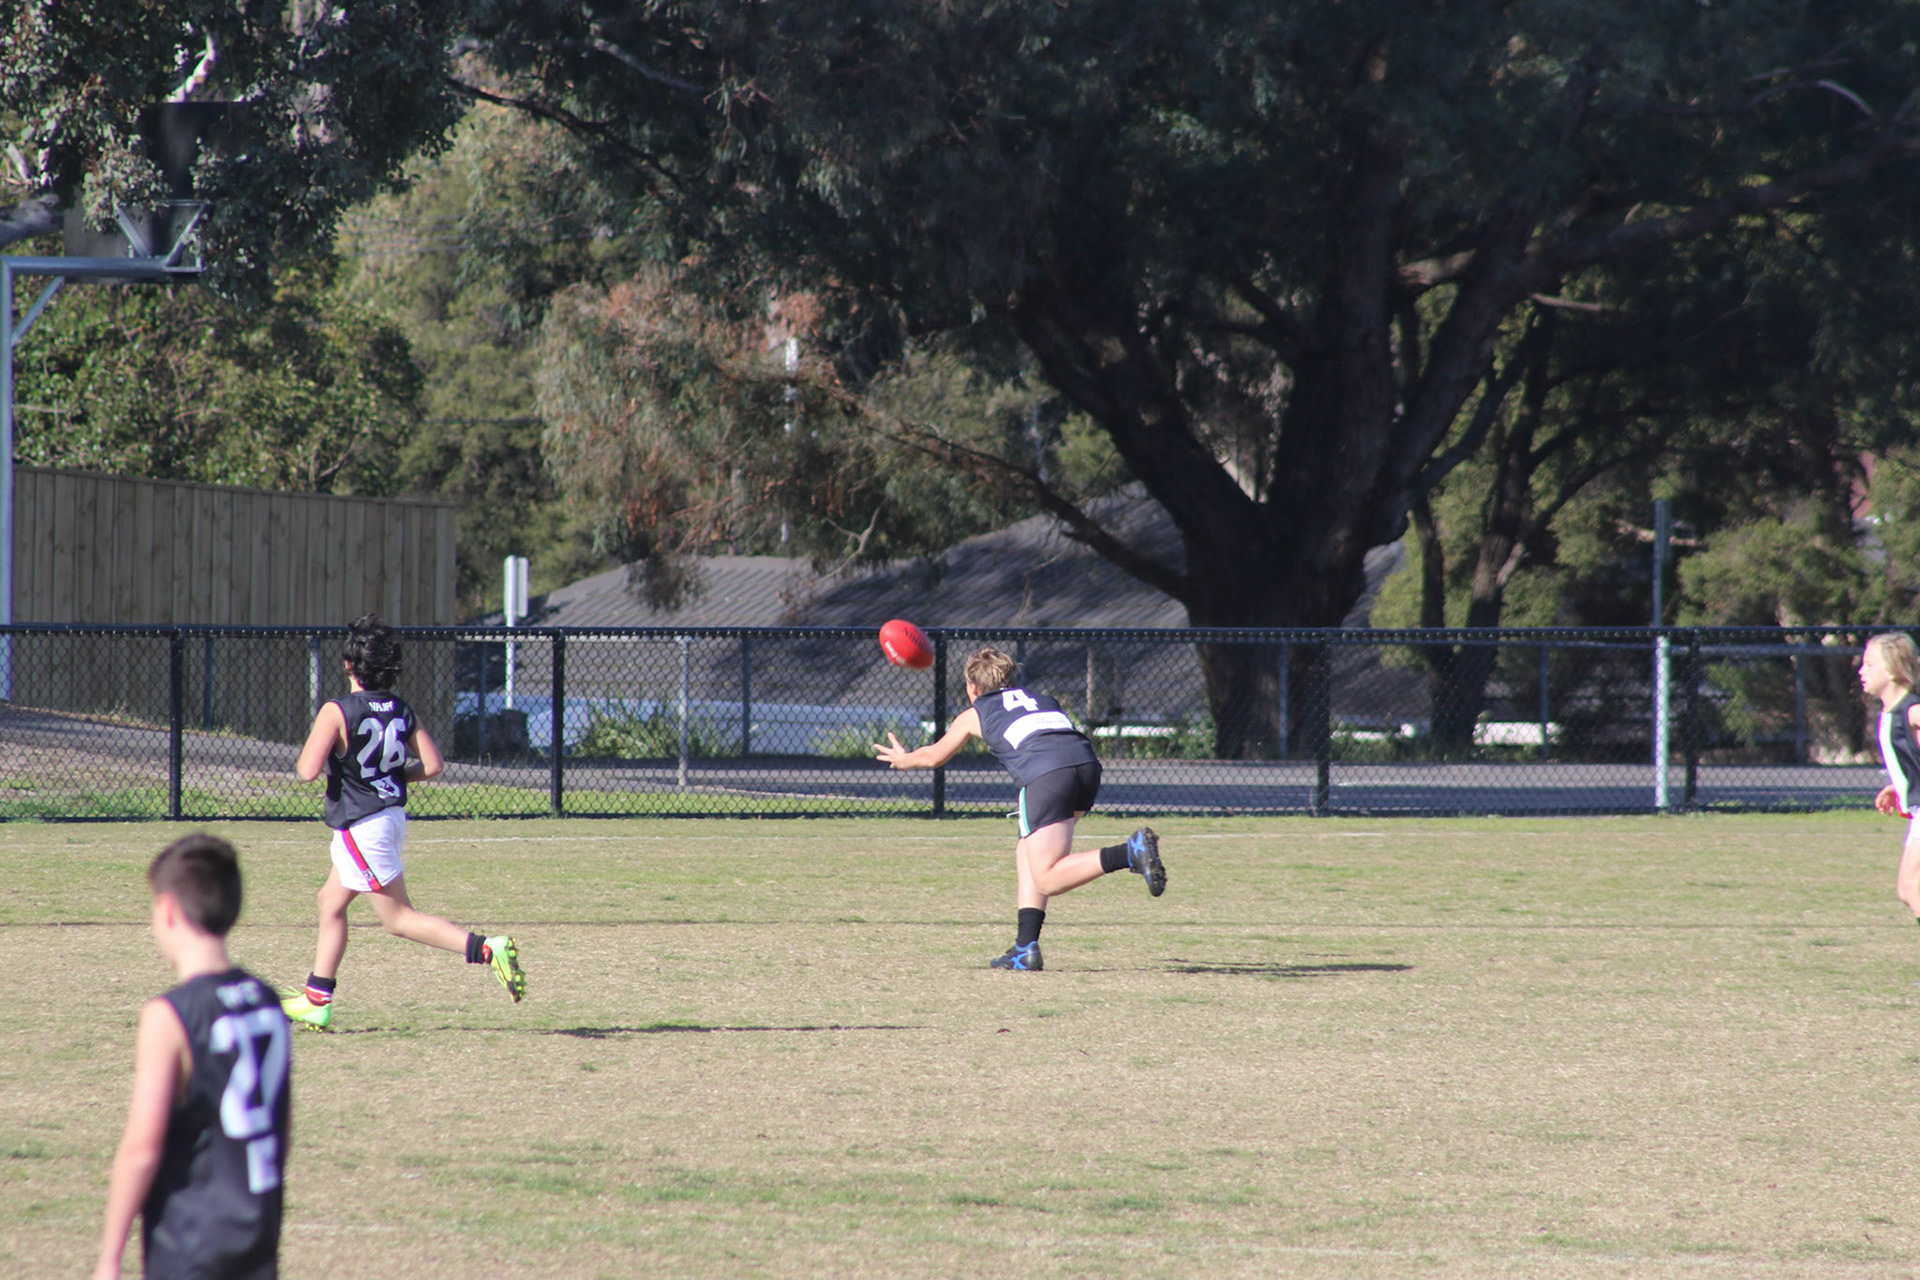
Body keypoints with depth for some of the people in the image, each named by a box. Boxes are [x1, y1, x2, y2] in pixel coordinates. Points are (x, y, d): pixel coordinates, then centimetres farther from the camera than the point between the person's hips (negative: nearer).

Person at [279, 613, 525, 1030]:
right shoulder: (402, 710, 2)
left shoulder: (337, 712, -17)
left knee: (399, 918, -3)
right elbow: (432, 765, -1)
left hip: (361, 826, -8)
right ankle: (316, 1001, 25)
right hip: (392, 817, 8)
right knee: (331, 902, 20)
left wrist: (311, 742, -1)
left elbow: (307, 771, -21)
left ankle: (486, 949, -19)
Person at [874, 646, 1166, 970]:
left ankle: (1129, 853, -27)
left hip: (1046, 773, -6)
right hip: (1087, 762, 6)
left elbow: (933, 757, 41)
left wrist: (902, 760, 61)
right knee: (1028, 852, 22)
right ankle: (1026, 947, 14)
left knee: (1047, 879, -6)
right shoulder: (1041, 699, 35)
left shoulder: (975, 714, 26)